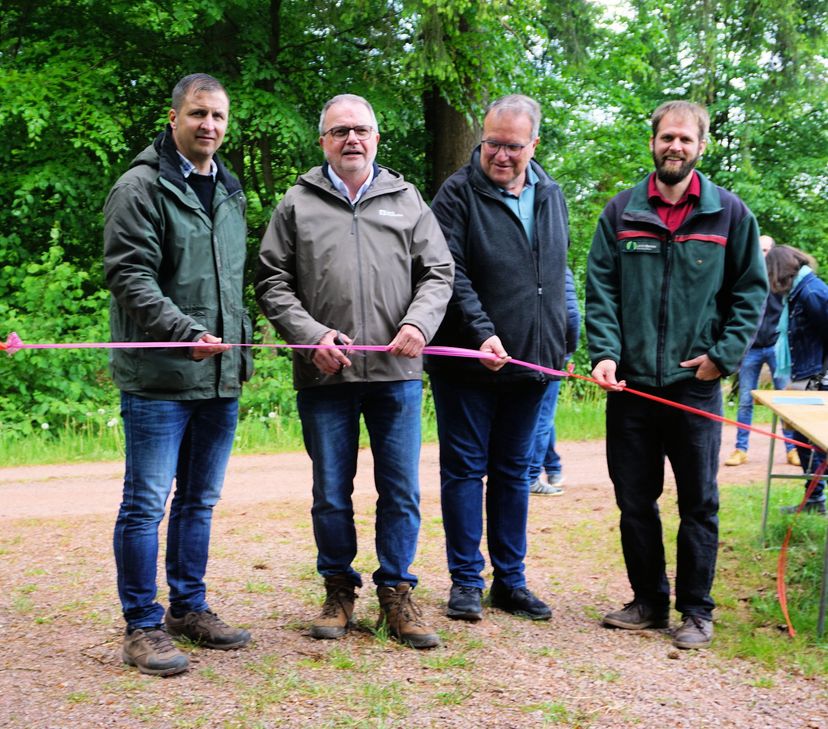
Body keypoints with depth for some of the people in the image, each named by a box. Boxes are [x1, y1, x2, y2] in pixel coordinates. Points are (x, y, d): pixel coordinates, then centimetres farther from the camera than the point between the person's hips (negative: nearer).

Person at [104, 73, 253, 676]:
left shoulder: (230, 192, 17)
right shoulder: (142, 187, -6)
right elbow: (129, 276, -14)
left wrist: (241, 346, 17)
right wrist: (186, 331, -25)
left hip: (221, 378, 7)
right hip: (158, 378, -7)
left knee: (200, 500, 14)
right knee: (147, 503, -3)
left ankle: (189, 608, 26)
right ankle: (143, 626, 6)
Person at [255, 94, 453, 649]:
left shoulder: (407, 201, 12)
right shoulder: (298, 204, 8)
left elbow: (438, 273, 9)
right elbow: (273, 284, 4)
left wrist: (419, 322, -9)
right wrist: (311, 335, -10)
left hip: (397, 373, 1)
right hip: (325, 376, -1)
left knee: (401, 492, 3)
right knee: (331, 494, 7)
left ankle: (397, 594, 15)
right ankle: (340, 589, 22)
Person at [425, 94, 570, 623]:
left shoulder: (551, 196, 12)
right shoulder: (458, 194, -6)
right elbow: (451, 276, -14)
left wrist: (562, 341, 12)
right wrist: (482, 334, -25)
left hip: (531, 362, 5)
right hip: (467, 364, -5)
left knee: (514, 472, 12)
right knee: (464, 469, 3)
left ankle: (511, 580, 21)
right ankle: (466, 581, 12)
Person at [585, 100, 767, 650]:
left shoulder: (729, 213, 2)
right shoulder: (622, 212, 5)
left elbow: (751, 290, 5)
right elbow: (601, 289, 3)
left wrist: (724, 354, -5)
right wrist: (604, 352, -11)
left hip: (695, 384, -1)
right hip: (630, 382, 2)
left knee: (698, 503, 5)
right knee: (634, 501, 9)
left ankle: (697, 611, 17)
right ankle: (648, 601, 24)